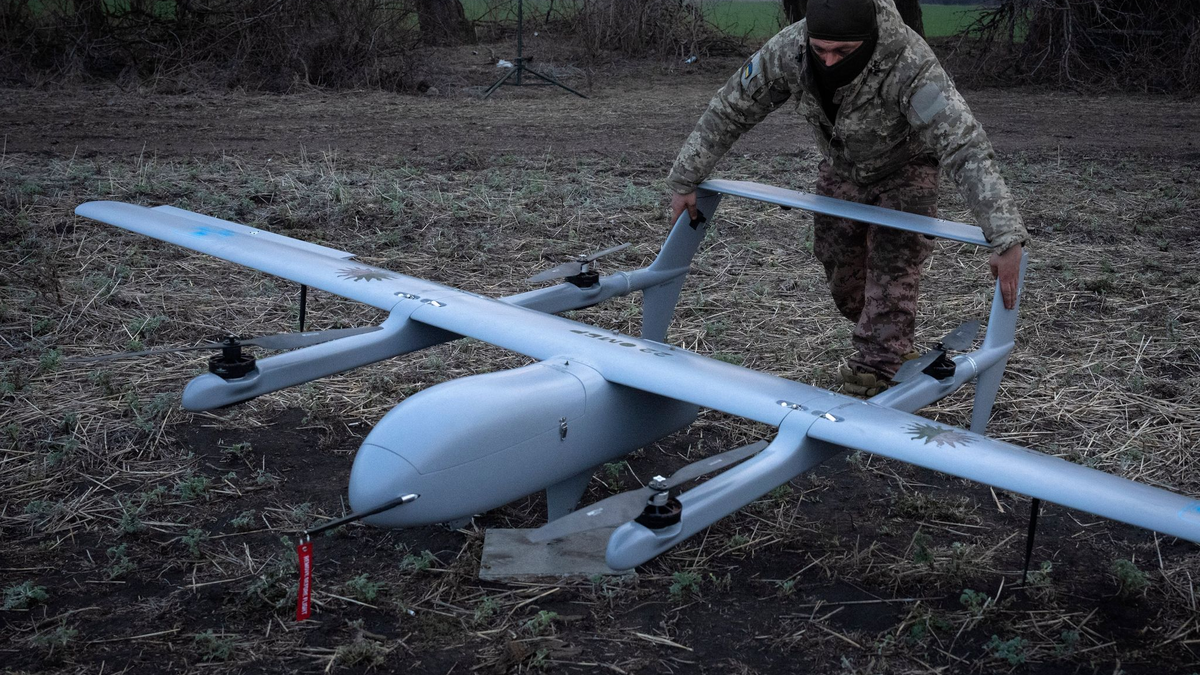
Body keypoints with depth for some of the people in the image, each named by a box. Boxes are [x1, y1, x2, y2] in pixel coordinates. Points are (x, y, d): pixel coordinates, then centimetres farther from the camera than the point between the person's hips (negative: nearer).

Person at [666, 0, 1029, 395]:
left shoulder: (909, 64, -43)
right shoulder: (788, 50, -31)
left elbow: (965, 147, -49)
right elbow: (730, 110, -15)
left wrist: (1006, 239, -57)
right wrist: (684, 180, -11)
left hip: (904, 170, -4)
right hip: (841, 168, 4)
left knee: (891, 274, -16)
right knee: (842, 274, 11)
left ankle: (876, 373, -3)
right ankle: (894, 346, 36)